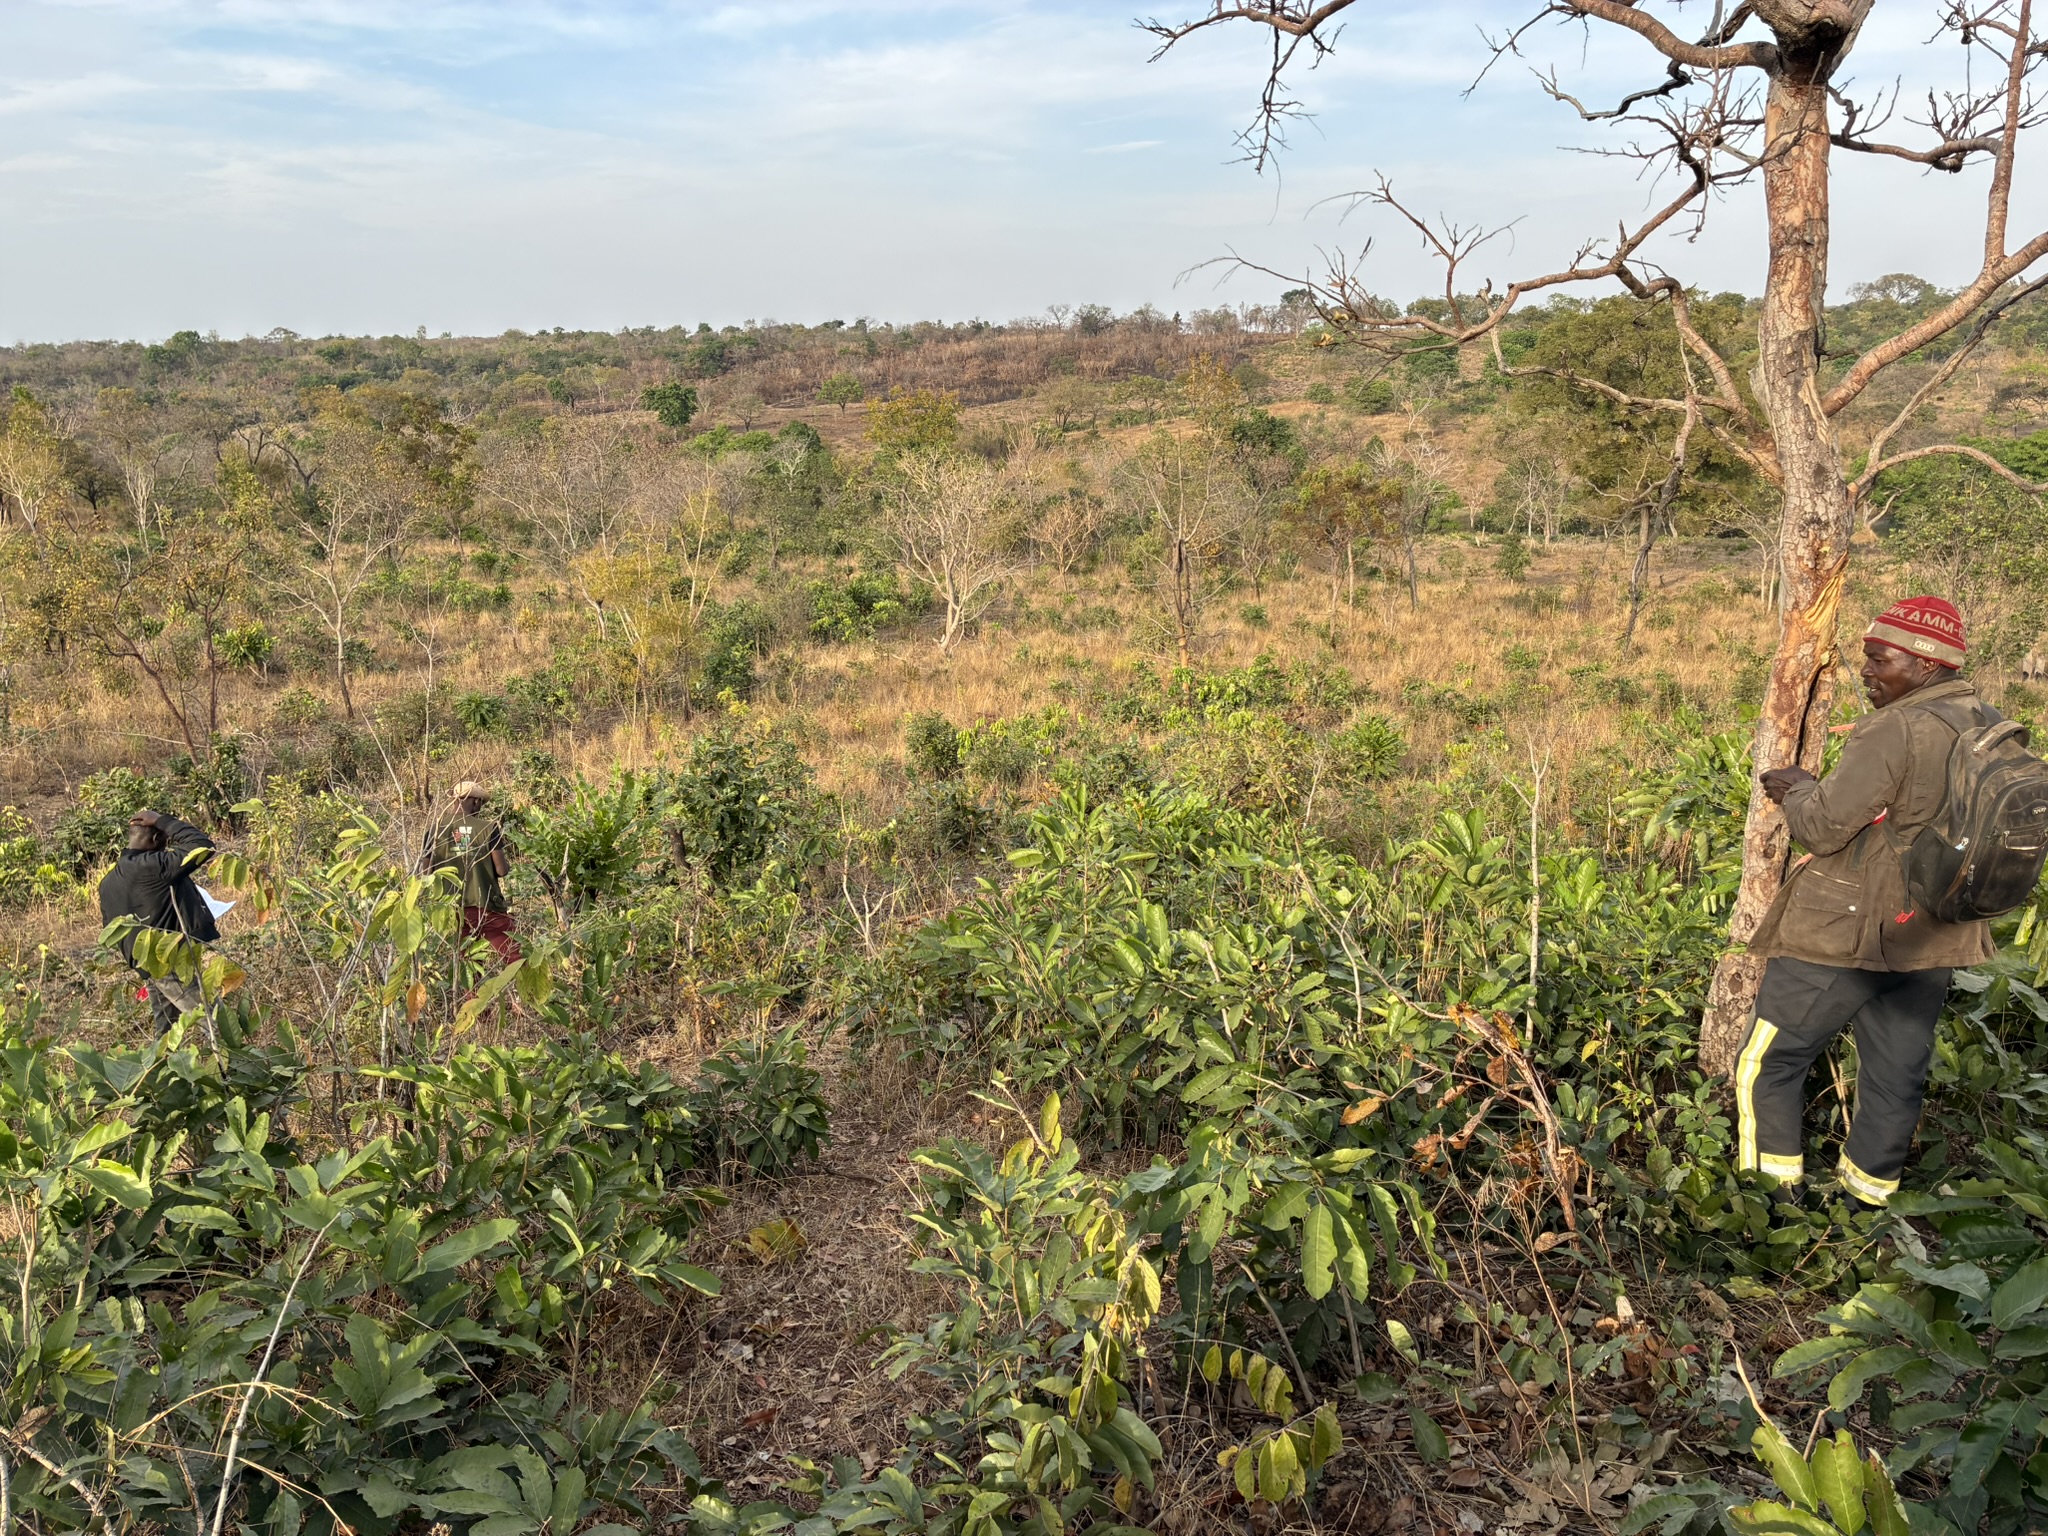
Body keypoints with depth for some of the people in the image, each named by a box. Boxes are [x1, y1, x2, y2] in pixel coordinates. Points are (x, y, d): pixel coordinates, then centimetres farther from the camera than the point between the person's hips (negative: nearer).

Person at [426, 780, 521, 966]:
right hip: (486, 906, -3)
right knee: (515, 958, 0)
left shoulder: (436, 830, 0)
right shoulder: (488, 828, -7)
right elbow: (502, 870, -7)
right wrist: (507, 865, 15)